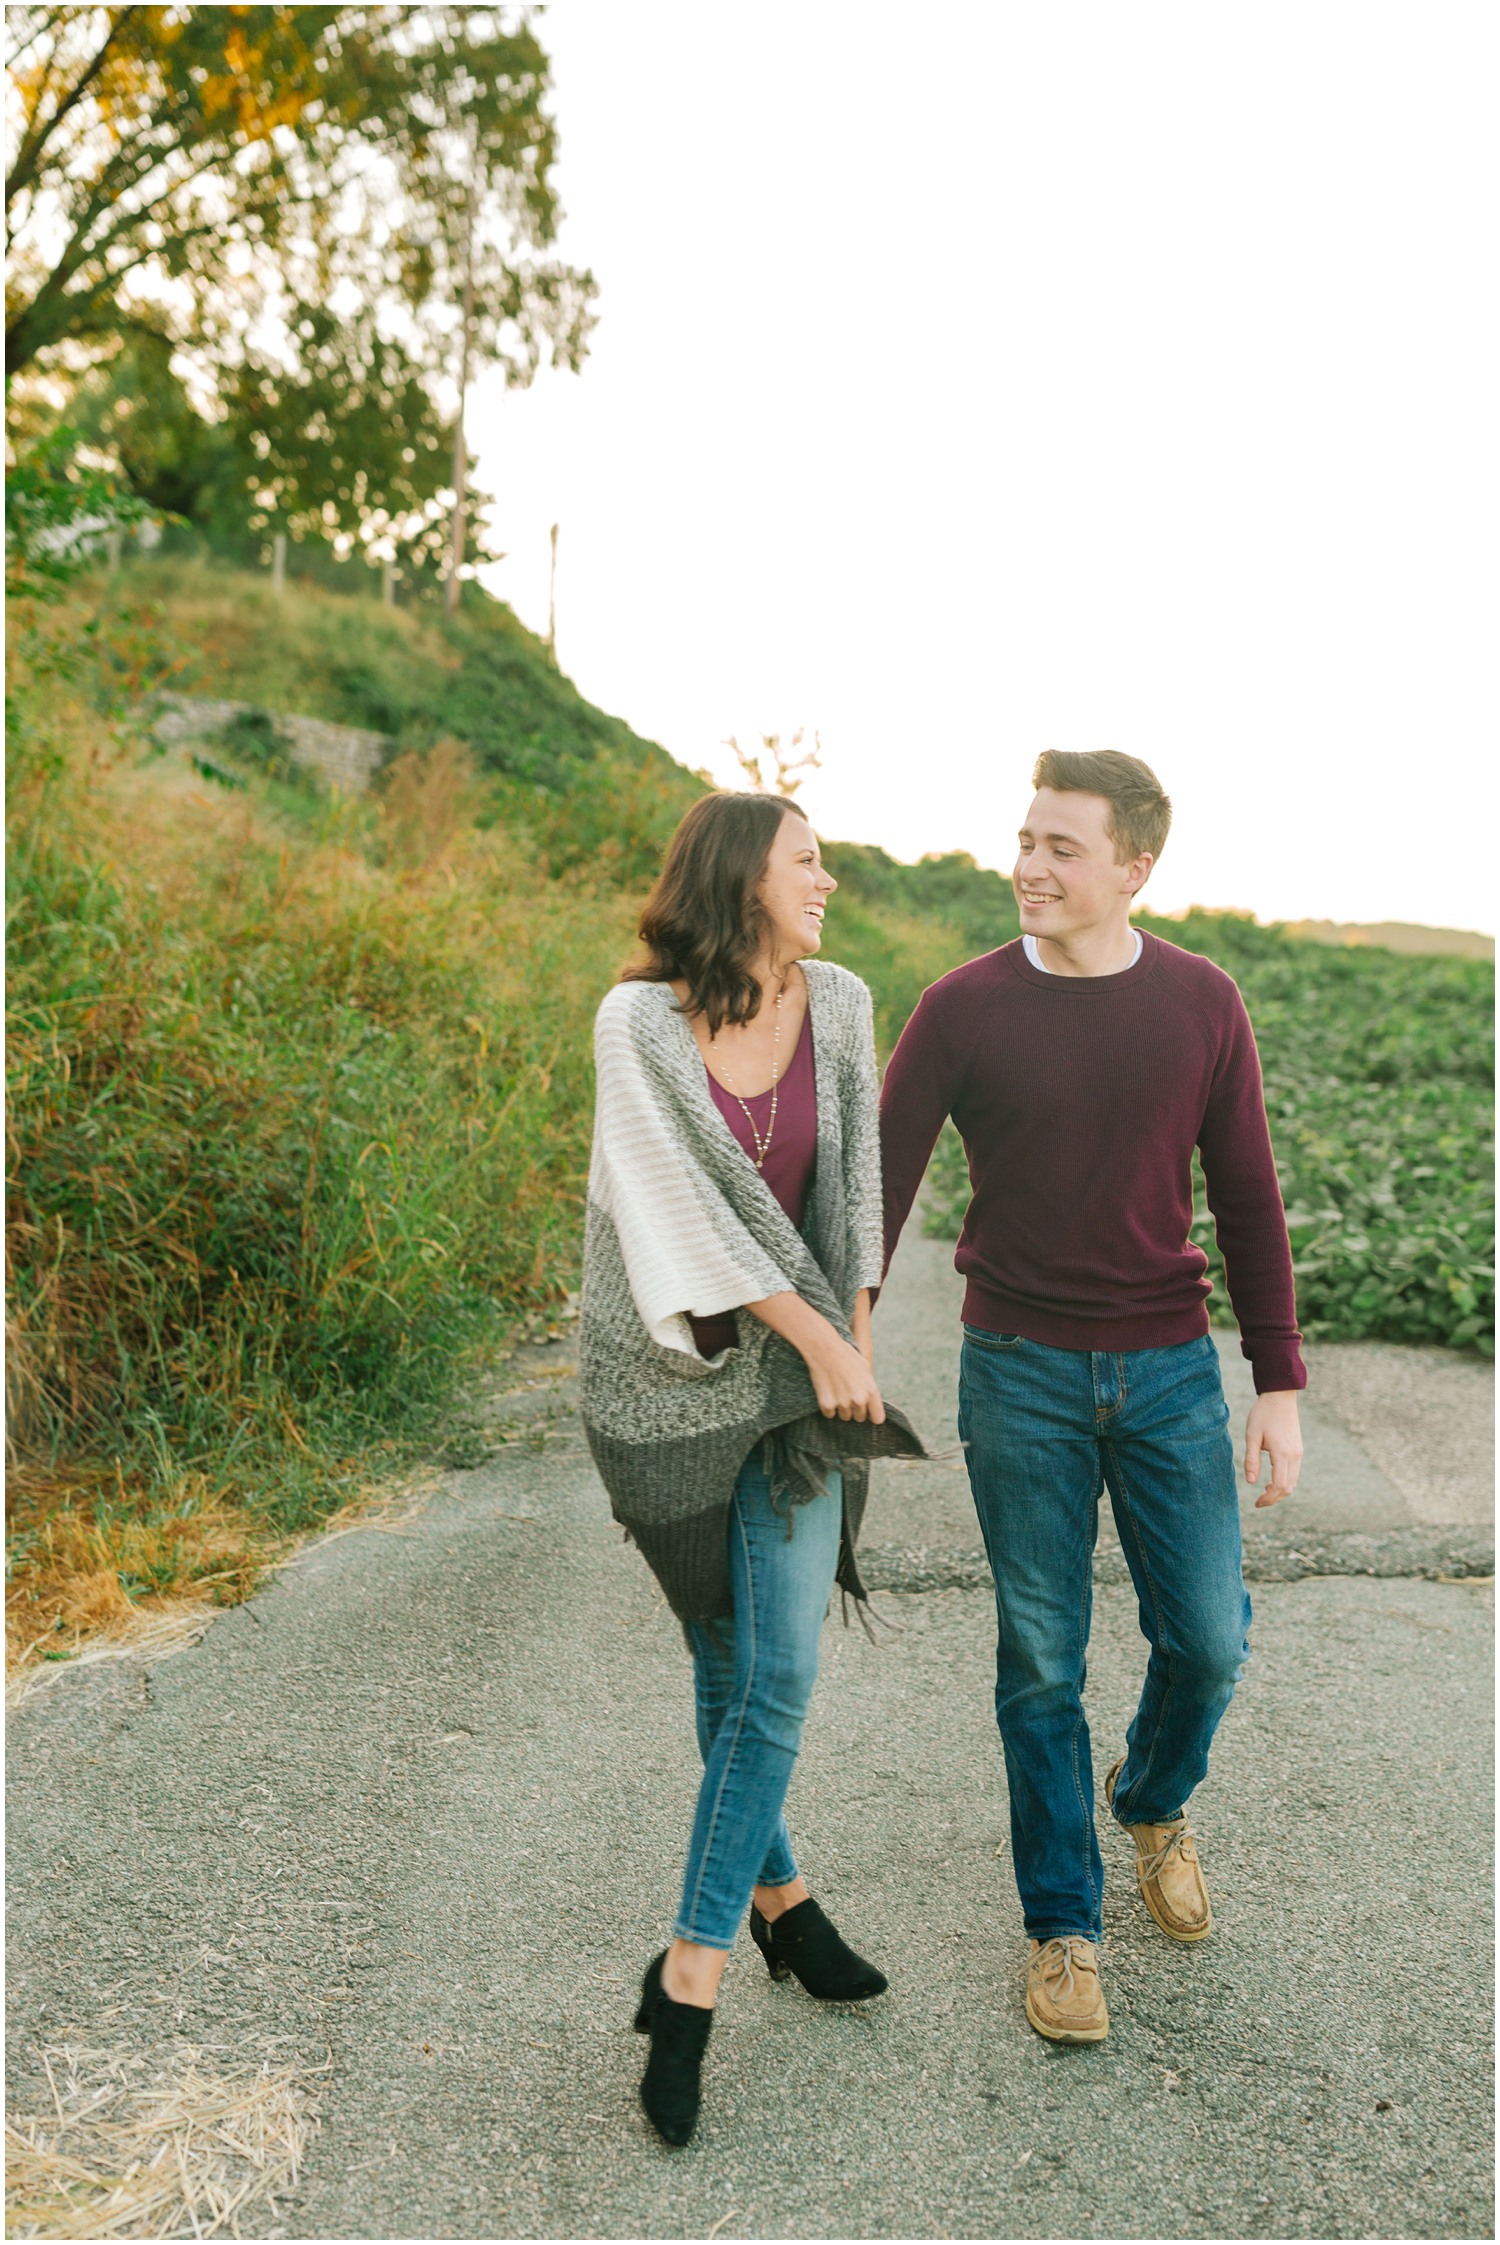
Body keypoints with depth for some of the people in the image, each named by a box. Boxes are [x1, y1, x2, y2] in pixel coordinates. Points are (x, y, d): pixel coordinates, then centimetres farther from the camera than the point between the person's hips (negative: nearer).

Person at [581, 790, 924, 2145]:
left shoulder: (837, 1006, 0)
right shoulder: (638, 1023, -12)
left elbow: (850, 1180, 9)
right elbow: (689, 1203, -15)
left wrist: (859, 1336, 8)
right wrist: (814, 1337, -15)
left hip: (799, 1373, 3)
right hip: (667, 1374, -3)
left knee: (779, 1677, -2)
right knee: (726, 1664, 9)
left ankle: (690, 1977, 11)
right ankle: (778, 1897, 30)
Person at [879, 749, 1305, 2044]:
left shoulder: (1203, 1005, -1)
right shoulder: (965, 1010, -6)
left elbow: (1248, 1202, 4)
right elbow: (877, 1187, -3)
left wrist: (1280, 1386, 1)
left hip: (1169, 1367, 2)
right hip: (1020, 1373, -1)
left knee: (1207, 1639, 7)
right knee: (1042, 1664, 7)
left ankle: (1155, 1802, 41)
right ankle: (1063, 1928, 25)